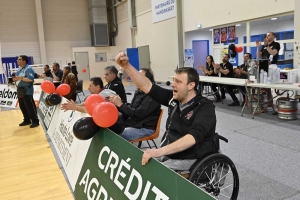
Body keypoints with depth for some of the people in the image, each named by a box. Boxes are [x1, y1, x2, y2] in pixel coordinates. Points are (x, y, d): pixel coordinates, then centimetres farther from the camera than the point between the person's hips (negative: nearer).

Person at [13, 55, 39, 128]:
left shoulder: (28, 69, -14)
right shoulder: (19, 69, 15)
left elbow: (31, 79, -24)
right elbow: (18, 78, 21)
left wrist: (20, 78, -24)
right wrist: (15, 78, -2)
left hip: (27, 92, -9)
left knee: (30, 107, -6)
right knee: (22, 107, 13)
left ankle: (35, 121, 1)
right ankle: (27, 120, 24)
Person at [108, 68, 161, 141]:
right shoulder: (138, 91, 9)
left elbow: (138, 114, -21)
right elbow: (131, 109, 11)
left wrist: (120, 104, -18)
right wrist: (117, 104, -5)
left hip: (145, 128, -8)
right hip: (132, 124, 8)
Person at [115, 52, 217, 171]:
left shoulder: (205, 108, -16)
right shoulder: (173, 98, 2)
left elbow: (192, 137, -30)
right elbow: (146, 86, 1)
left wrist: (160, 151, -41)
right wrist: (126, 65, -9)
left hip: (188, 161, -6)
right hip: (167, 155, 7)